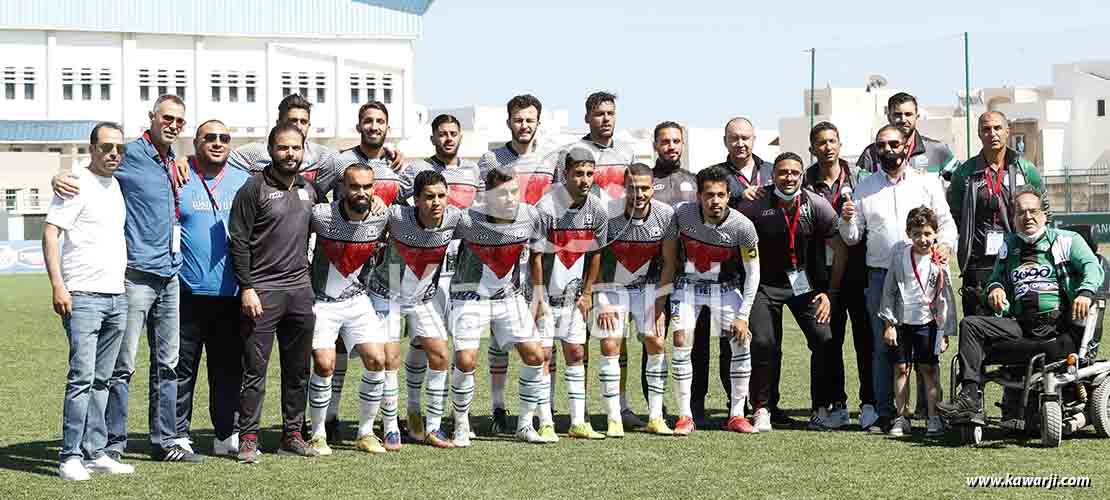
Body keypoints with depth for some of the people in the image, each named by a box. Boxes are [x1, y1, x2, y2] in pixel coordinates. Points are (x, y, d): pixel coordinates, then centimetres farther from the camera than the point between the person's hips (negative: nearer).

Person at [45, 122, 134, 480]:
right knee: (82, 377, -11)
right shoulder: (78, 185, -7)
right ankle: (71, 457, -8)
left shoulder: (116, 186, 16)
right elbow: (50, 233, -13)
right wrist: (58, 285, -20)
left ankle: (94, 453, 13)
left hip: (117, 298, 8)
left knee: (101, 380, 9)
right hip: (83, 296, -7)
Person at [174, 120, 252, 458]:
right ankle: (178, 434, 9)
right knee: (182, 367, 1)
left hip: (230, 293, 3)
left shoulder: (243, 181, 12)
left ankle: (227, 435, 15)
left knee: (229, 367, 8)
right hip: (187, 291, -3)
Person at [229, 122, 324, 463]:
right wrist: (247, 287, -14)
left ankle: (292, 435, 18)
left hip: (300, 288, 6)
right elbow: (239, 242, -7)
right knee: (255, 368, -4)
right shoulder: (254, 189, -4)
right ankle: (248, 438, 1)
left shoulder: (309, 189, 13)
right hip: (262, 291, -6)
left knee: (298, 369, 9)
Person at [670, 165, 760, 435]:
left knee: (741, 342, -10)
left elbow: (753, 273, -14)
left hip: (725, 286, 0)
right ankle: (685, 416, -3)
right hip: (688, 284, 0)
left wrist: (742, 316, -16)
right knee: (681, 343, -12)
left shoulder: (742, 226, -23)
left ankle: (737, 415, 1)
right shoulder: (682, 214, -20)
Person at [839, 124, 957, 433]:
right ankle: (884, 413, 5)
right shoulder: (865, 188, 11)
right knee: (882, 346, 1)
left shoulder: (927, 182, 9)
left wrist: (945, 244, -10)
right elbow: (852, 238, 11)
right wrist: (846, 221, -10)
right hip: (880, 276, 1)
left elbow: (946, 221, 9)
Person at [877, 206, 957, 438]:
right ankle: (902, 417, 12)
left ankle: (934, 417, 6)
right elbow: (889, 290, 1)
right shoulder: (900, 254, -3)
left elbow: (946, 298, 1)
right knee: (901, 368, 5)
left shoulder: (939, 260, -5)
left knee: (929, 369, 0)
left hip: (927, 321, -1)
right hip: (901, 321, 1)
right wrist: (889, 323, -2)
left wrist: (946, 332, 0)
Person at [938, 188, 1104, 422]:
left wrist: (1085, 292, -25)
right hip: (1021, 326, 4)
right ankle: (971, 399, -26)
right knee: (970, 325, -14)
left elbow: (1092, 267, -3)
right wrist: (994, 289, 3)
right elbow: (996, 279, 30)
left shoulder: (1066, 240, 11)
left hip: (1059, 323, -4)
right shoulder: (1008, 247, 24)